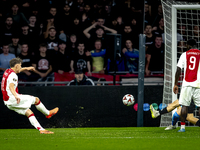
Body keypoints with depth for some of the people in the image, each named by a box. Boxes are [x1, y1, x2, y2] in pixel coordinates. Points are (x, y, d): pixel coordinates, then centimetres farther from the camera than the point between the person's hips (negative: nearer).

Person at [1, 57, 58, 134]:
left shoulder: (7, 71, 13)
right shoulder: (13, 75, -19)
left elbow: (16, 70, 38)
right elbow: (11, 86, -38)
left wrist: (26, 68, 49)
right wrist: (16, 96, -55)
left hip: (8, 103, 10)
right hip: (12, 99, -10)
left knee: (29, 113, 8)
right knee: (36, 99, 4)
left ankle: (41, 129, 1)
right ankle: (48, 113, 25)